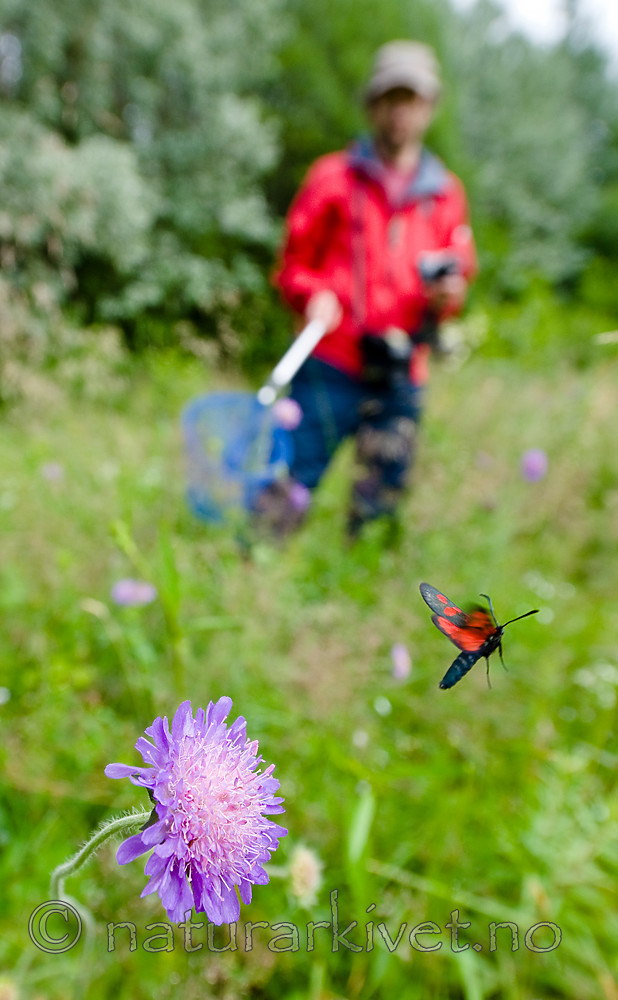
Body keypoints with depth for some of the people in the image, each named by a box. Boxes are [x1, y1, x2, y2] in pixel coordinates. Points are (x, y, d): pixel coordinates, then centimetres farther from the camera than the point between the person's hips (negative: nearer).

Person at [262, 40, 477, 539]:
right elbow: (294, 263, 9)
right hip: (330, 366, -3)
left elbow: (461, 270, 20)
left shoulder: (446, 192, 15)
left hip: (403, 376, 3)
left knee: (384, 496, 8)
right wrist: (313, 296, -12)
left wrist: (449, 293, -3)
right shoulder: (334, 176, 7)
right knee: (292, 487, -7)